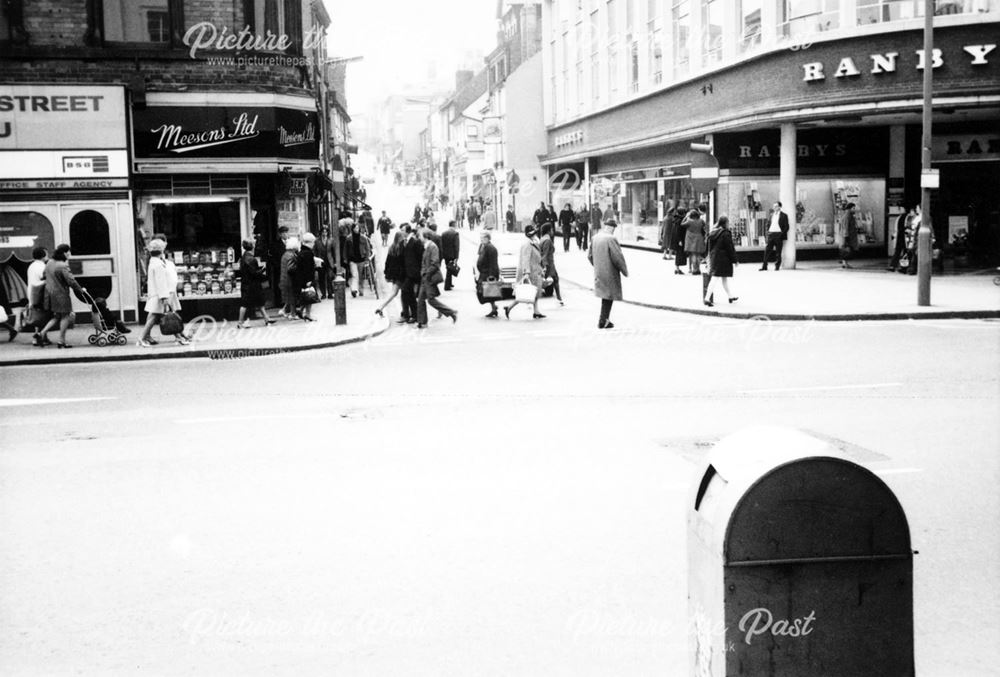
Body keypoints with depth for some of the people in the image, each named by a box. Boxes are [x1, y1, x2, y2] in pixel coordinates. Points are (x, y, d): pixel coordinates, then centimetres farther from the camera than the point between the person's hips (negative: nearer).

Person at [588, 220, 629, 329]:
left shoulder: (595, 238, 4)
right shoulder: (611, 239, -19)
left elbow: (590, 255, 13)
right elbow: (618, 257, -18)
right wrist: (625, 270, -5)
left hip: (598, 273, 7)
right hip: (609, 273, -7)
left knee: (605, 296, 18)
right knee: (608, 297, 4)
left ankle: (604, 319, 22)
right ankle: (603, 322, 6)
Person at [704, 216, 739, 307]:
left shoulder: (712, 233, 8)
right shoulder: (726, 234, -15)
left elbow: (710, 247, 14)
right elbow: (730, 248, -13)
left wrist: (710, 258, 21)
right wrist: (735, 260, -6)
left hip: (714, 258, 8)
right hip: (723, 259, -8)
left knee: (725, 279, 19)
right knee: (715, 279, -7)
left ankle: (730, 296, 31)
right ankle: (707, 298, -13)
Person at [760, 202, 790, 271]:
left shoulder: (784, 215, 0)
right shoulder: (772, 215, 16)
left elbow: (786, 227, -2)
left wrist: (782, 235, -11)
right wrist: (767, 231, 9)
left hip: (778, 235, -5)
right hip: (771, 234, 5)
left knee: (778, 252, -1)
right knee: (767, 250, -1)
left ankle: (777, 266, 7)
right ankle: (764, 266, 0)